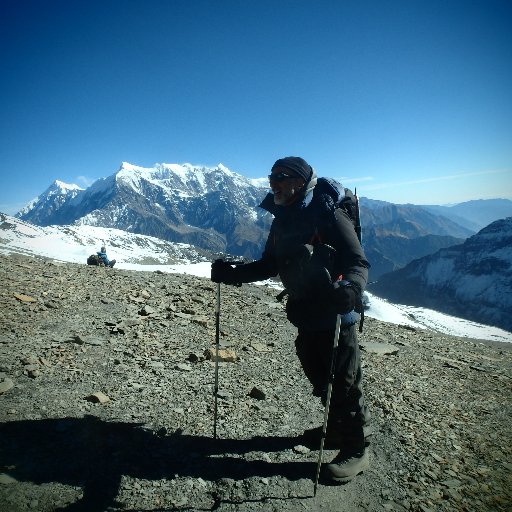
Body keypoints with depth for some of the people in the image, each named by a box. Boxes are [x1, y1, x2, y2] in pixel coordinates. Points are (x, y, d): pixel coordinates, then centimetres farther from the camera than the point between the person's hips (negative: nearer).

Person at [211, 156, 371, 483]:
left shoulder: (328, 217, -15)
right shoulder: (282, 220, 8)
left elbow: (358, 262, -20)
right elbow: (270, 265, 14)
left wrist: (348, 288, -41)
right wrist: (233, 274, 5)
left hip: (335, 314, -7)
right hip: (305, 312, 8)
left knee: (343, 381, 4)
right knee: (319, 376, 19)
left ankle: (356, 449, 24)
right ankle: (338, 428, 42)